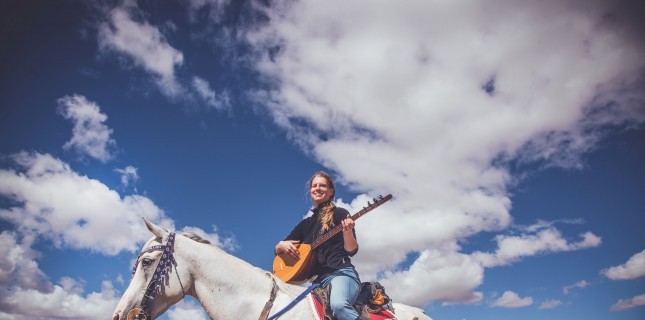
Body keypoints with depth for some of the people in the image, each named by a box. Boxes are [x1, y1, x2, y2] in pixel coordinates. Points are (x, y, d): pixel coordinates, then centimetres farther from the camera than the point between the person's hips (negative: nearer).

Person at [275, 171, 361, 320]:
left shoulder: (340, 213, 8)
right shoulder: (305, 223, 22)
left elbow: (352, 250, -1)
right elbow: (278, 250, 26)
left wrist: (347, 232, -21)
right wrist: (282, 245, 1)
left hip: (341, 272, -5)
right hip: (318, 278, 6)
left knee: (338, 305, -38)